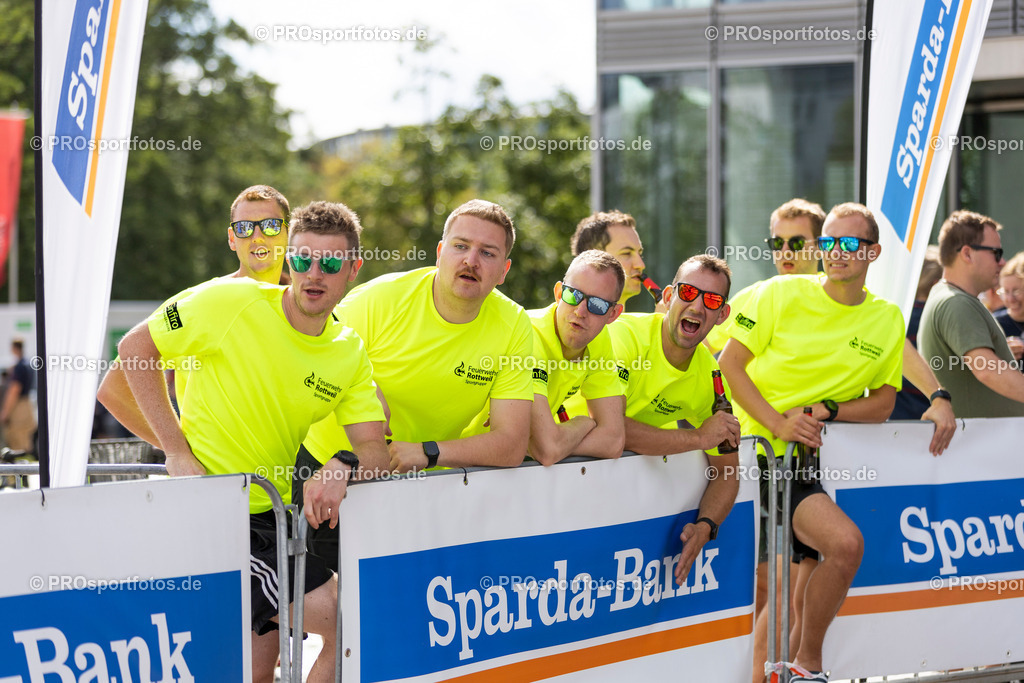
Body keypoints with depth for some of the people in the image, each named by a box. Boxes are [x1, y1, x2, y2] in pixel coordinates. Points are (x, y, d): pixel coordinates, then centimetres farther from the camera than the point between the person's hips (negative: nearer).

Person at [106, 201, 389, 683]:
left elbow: (375, 451, 0)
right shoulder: (232, 303, -13)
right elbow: (134, 348, -6)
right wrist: (178, 452, -12)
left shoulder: (349, 355, 4)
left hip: (270, 514, 7)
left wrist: (344, 466, -25)